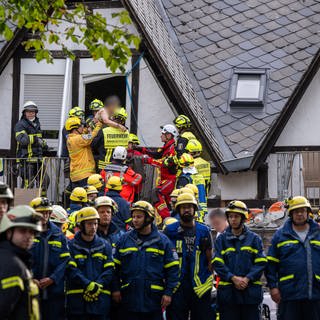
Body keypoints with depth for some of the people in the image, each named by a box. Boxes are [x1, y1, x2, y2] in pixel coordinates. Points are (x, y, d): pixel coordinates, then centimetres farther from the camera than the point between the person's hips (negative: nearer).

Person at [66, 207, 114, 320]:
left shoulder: (104, 246, 11)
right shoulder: (71, 246, 1)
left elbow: (109, 270, 3)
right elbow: (71, 270, -9)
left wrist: (97, 286, -12)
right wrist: (88, 285, -17)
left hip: (100, 300, 3)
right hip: (77, 300, -2)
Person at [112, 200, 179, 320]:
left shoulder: (162, 241, 2)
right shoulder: (124, 240, 6)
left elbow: (172, 269, 2)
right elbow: (116, 266, 9)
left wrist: (168, 292, -4)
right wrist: (115, 289, 1)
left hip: (153, 299, -1)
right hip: (129, 298, 1)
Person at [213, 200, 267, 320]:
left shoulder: (254, 239, 7)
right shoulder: (221, 239, 8)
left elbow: (261, 262, 1)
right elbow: (217, 263, 0)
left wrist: (247, 278, -13)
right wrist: (233, 278, -13)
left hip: (251, 290, 0)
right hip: (227, 291, 0)